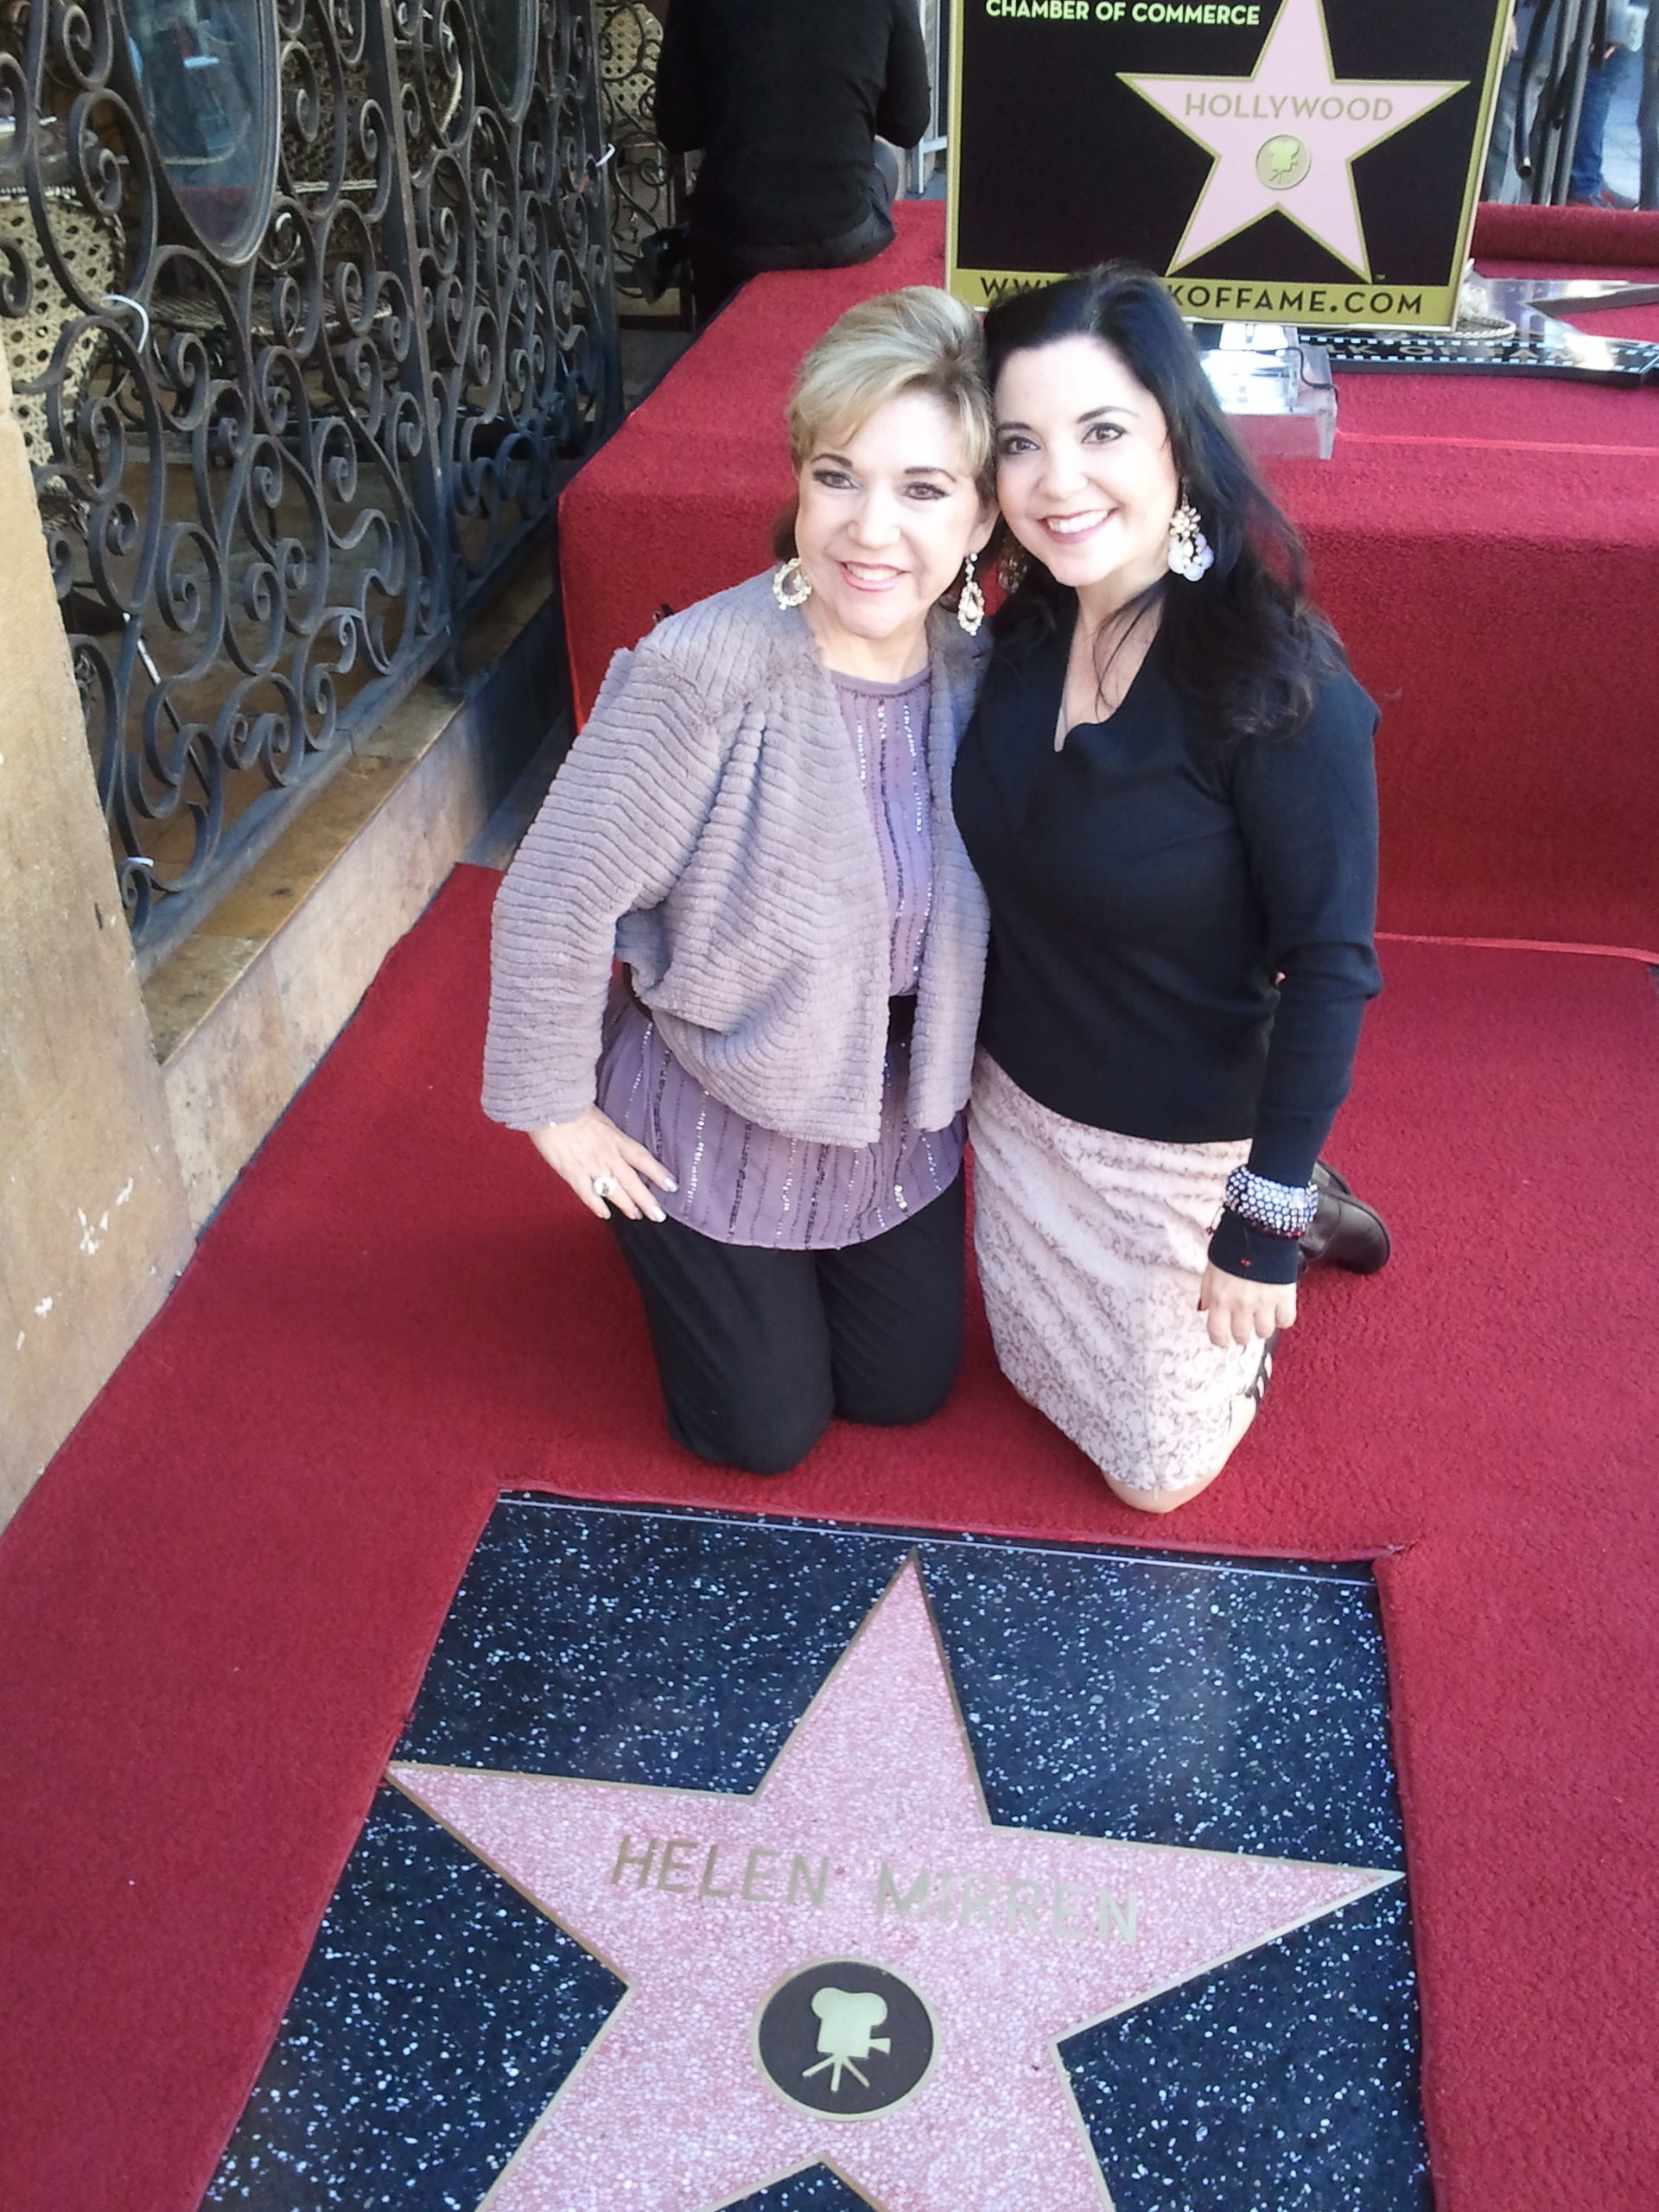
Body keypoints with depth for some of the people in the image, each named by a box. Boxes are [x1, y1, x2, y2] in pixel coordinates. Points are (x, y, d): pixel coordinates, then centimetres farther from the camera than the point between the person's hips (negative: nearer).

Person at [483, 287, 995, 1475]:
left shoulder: (970, 664, -13)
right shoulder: (709, 671, -32)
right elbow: (555, 900, -24)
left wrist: (951, 1064, 6)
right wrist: (556, 1107, -14)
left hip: (899, 1111, 5)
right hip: (714, 1119, -4)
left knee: (906, 1388, 20)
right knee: (767, 1429, 14)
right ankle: (663, 1245, 39)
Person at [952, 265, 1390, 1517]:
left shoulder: (1283, 693, -28)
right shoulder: (1021, 635, -10)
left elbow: (1330, 969, -23)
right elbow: (999, 863, 2)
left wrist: (1266, 1220, -19)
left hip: (1187, 1144, -5)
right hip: (1020, 1103, 6)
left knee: (1157, 1471, 14)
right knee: (1048, 1376, 26)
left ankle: (1300, 1208, 32)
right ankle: (1297, 1201, 40)